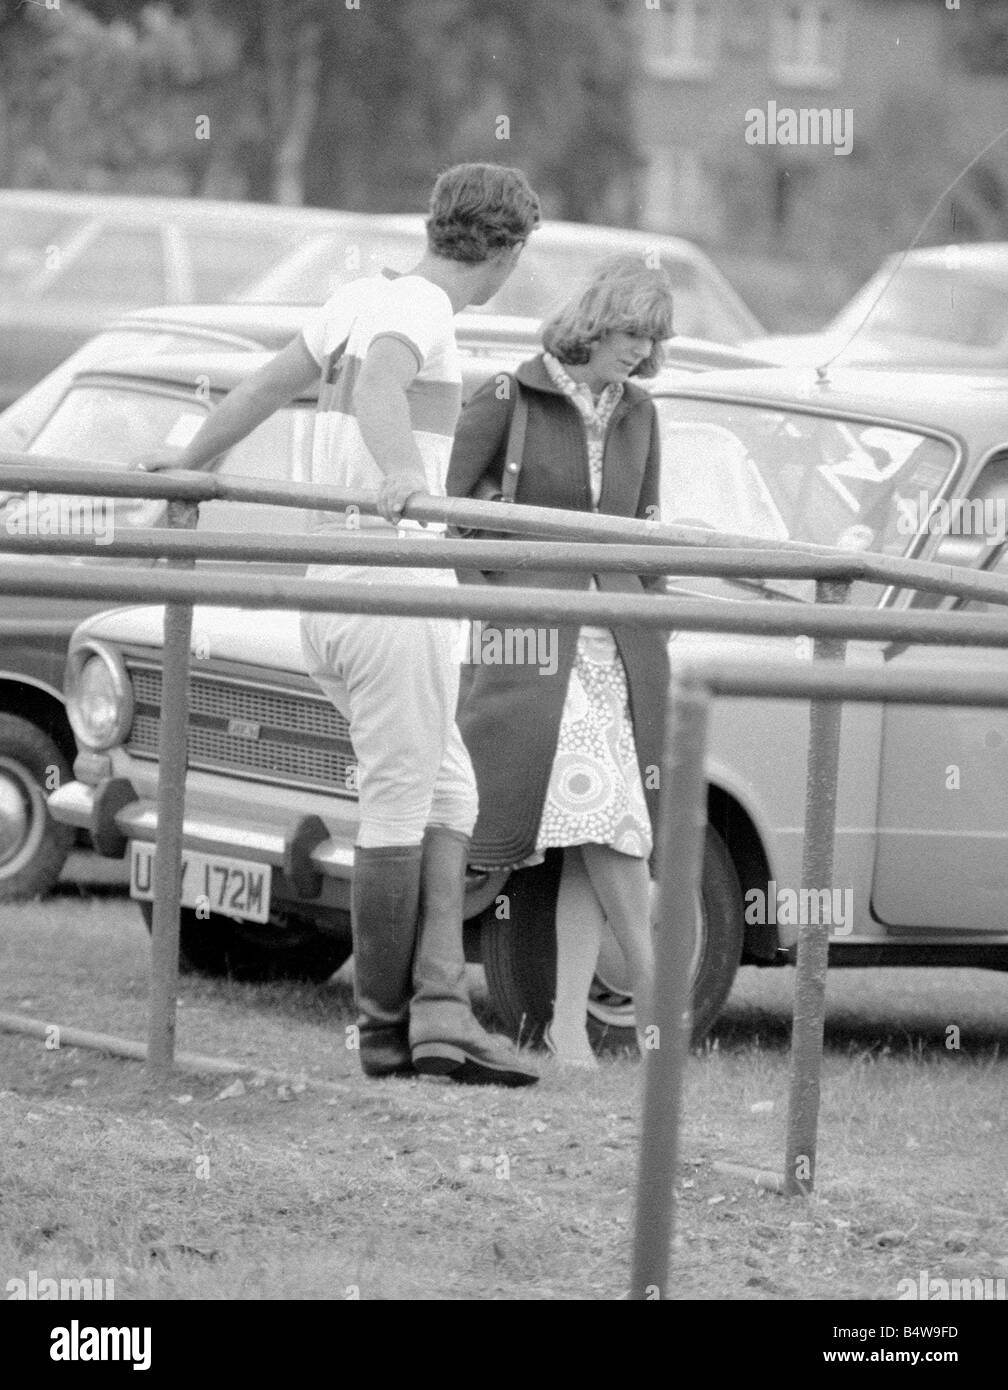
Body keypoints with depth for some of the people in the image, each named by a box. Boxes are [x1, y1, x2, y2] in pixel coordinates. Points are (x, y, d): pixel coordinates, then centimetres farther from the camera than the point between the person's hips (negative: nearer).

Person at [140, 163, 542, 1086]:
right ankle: (387, 1030, 5)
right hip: (397, 591, -9)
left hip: (328, 592, 9)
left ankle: (440, 1010, 1)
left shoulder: (364, 298, 14)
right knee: (400, 810, -1)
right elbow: (378, 389, -34)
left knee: (446, 798, 11)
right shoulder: (420, 310, -11)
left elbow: (266, 387, 27)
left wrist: (191, 463, 42)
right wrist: (401, 475, -53)